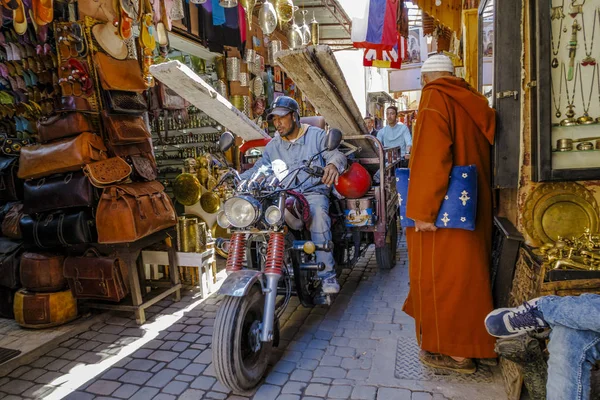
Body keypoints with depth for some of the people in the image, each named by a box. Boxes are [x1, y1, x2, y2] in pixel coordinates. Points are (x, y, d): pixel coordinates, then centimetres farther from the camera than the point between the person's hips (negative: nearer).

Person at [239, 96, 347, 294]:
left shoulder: (316, 135, 8)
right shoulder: (272, 146, 19)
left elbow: (336, 153, -4)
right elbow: (257, 170, 14)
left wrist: (333, 164, -30)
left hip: (314, 192, -3)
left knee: (318, 214, -38)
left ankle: (327, 274, -31)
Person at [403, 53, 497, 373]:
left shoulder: (435, 98, -10)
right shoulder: (473, 103, 13)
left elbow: (431, 157, -21)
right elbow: (483, 153, 15)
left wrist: (423, 210, -21)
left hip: (447, 208, -8)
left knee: (442, 273, 2)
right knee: (464, 270, 17)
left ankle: (454, 351, 15)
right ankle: (465, 343, 33)